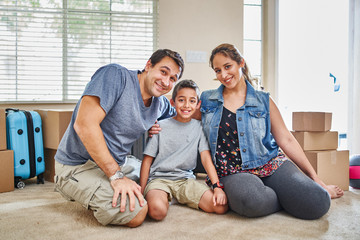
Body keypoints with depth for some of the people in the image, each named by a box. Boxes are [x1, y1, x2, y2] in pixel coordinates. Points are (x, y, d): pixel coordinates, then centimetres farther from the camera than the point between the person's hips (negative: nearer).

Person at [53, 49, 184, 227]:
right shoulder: (116, 75, -17)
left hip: (117, 164, 9)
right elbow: (84, 124, -26)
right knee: (135, 213, -25)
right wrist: (117, 175, -28)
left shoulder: (161, 104, 6)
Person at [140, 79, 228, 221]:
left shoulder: (199, 127, 6)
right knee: (157, 210, -37)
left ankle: (181, 199, 5)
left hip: (186, 179, 4)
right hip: (159, 178, -4)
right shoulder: (161, 127, -1)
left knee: (221, 206, -16)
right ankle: (165, 199, -1)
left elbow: (206, 158, 0)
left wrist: (217, 186, -13)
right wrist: (141, 193, -4)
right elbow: (147, 161, 2)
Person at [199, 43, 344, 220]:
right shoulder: (206, 100, 9)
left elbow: (286, 140, 9)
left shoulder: (263, 100, 8)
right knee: (252, 202, -37)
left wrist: (317, 180, 7)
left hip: (271, 164, 1)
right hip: (234, 172, 0)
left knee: (317, 203, -25)